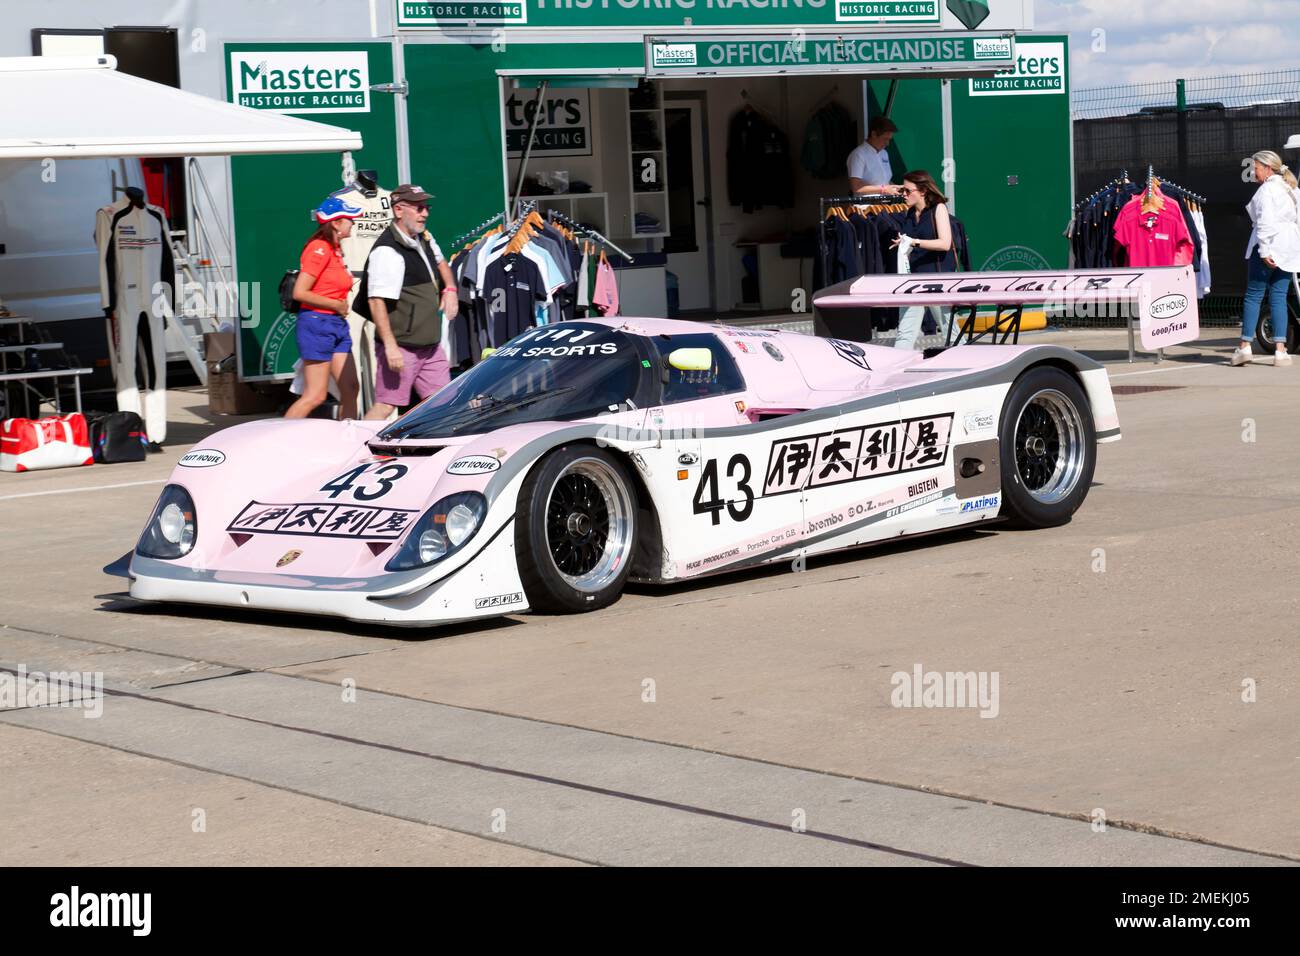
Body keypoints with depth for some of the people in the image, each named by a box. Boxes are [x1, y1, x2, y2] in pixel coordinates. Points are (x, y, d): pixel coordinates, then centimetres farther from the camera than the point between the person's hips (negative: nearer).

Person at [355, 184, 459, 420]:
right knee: (385, 406, -8)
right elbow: (376, 301, -23)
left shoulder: (424, 239, 11)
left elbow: (440, 262, 33)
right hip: (402, 347, -9)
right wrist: (390, 346, -27)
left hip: (430, 345, 9)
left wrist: (450, 289, 13)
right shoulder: (387, 251, -19)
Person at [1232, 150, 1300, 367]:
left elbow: (1265, 221, -17)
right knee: (1279, 297, 6)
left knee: (1253, 295, -1)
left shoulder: (1266, 190, -8)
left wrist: (1264, 250, -19)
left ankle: (1245, 346, -3)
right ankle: (1280, 350, -2)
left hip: (1270, 246, -7)